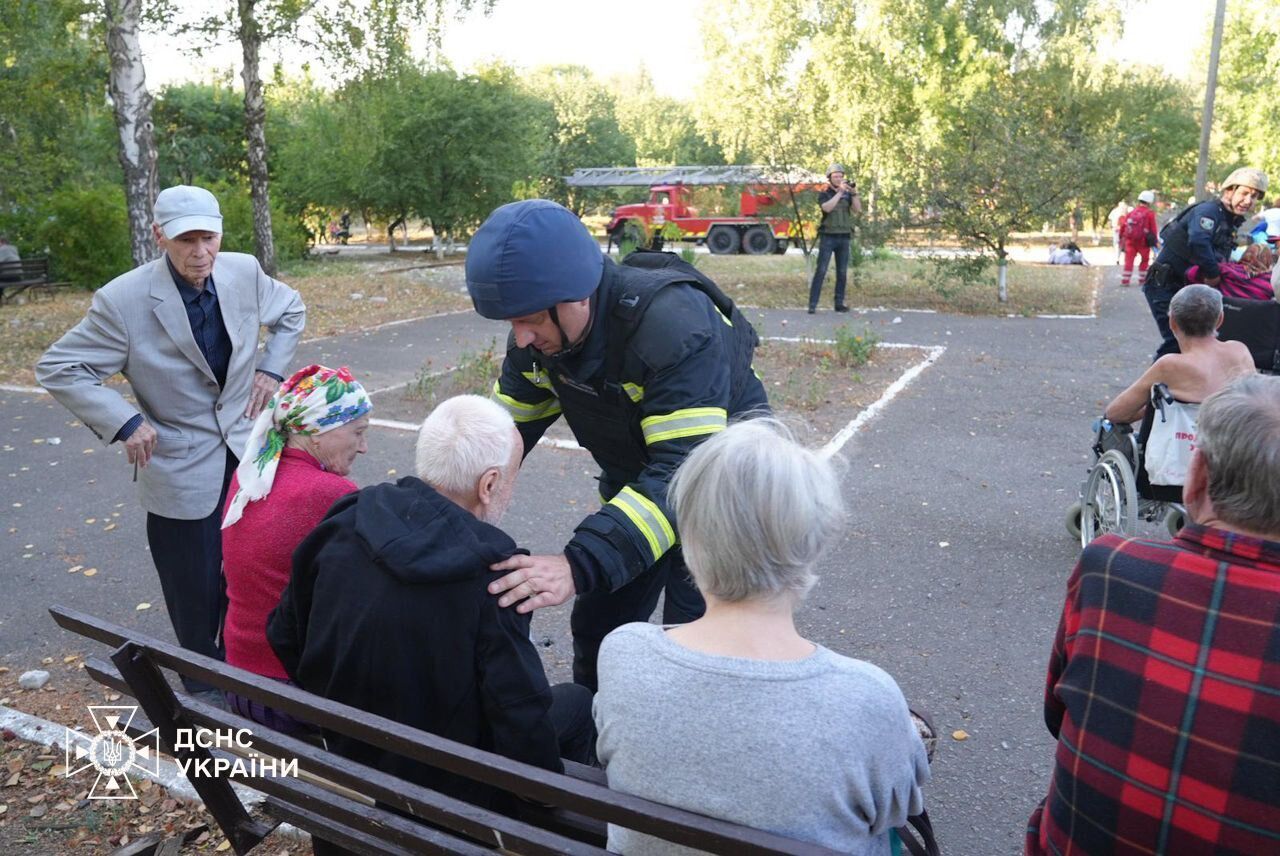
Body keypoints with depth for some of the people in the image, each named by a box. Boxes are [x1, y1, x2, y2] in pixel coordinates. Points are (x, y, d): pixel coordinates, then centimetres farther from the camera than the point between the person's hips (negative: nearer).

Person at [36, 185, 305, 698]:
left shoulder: (244, 273, -7)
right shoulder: (123, 300, -18)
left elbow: (291, 312, 14)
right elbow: (57, 369, -11)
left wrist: (272, 370, 2)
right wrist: (124, 421, -20)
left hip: (248, 455, 4)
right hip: (182, 471, -4)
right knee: (198, 597, 9)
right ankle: (204, 689, 32)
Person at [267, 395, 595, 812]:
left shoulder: (340, 526, -11)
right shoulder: (488, 576, -30)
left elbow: (284, 637, 1)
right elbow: (519, 712, -26)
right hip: (444, 787, -6)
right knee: (578, 704, 15)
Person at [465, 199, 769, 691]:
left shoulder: (674, 323, -36)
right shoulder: (538, 333, -13)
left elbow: (687, 471, -43)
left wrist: (579, 566, -52)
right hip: (633, 485, 7)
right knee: (596, 631, 13)